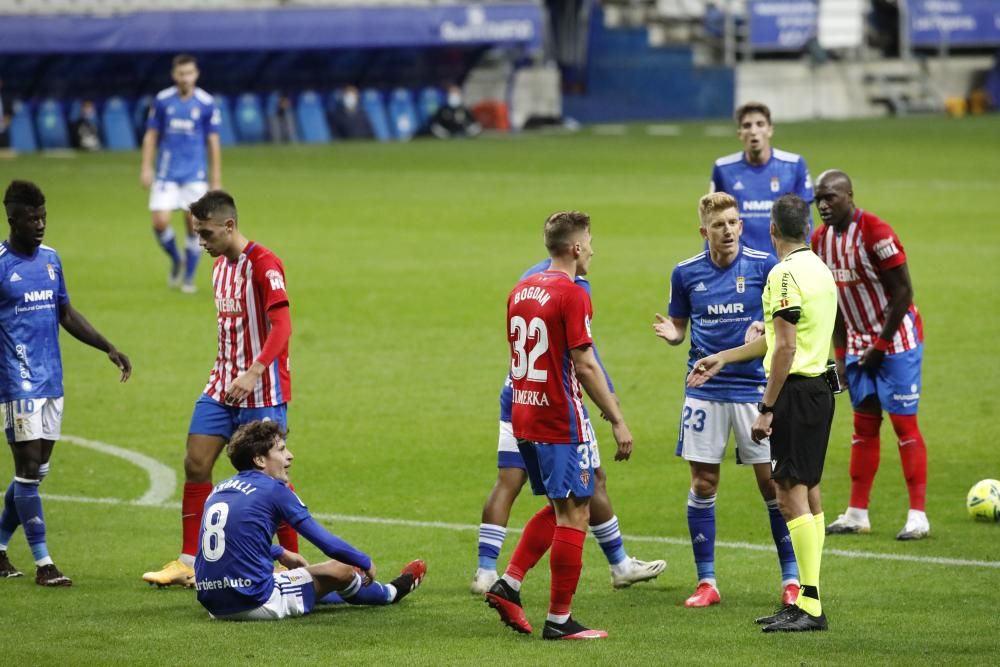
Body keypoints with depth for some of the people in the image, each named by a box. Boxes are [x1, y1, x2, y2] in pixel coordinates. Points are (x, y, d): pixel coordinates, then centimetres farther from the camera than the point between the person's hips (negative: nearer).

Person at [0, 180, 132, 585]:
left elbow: (66, 314, 21)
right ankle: (43, 564, -3)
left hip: (51, 381, 7)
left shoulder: (50, 259, 11)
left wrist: (108, 348, 16)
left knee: (36, 471, 9)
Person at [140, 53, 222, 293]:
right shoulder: (162, 100, 0)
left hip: (195, 174, -1)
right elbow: (151, 135, 6)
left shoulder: (206, 103, -2)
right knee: (160, 222, -9)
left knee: (194, 225, -3)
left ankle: (189, 277, 12)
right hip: (166, 173, 1)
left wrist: (216, 179, 1)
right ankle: (175, 260, 20)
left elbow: (213, 143, 2)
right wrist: (146, 168, -2)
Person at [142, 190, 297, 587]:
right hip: (222, 386, 8)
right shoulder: (220, 266, 11)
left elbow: (282, 324, -24)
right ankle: (188, 563, 8)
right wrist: (227, 374, 17)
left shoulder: (263, 264, -15)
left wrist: (253, 373, -34)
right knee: (195, 465, 2)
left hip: (262, 390, -8)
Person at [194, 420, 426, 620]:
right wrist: (366, 563, 13)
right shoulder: (273, 489, -10)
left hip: (212, 604, 8)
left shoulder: (220, 489, 11)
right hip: (254, 603, -8)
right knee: (340, 570, 9)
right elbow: (327, 543, -5)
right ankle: (390, 593, 41)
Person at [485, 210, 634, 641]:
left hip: (523, 417, 8)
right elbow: (584, 366, -16)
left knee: (558, 508, 21)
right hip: (561, 423, -8)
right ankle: (559, 619, 1)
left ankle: (508, 585, 11)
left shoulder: (521, 291, 11)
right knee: (573, 515, -1)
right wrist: (617, 422, -11)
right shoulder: (571, 295, -14)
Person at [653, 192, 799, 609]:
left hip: (756, 386, -2)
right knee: (703, 484, 2)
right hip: (705, 389, 2)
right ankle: (706, 582, 11)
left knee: (771, 481, -2)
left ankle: (791, 580, 8)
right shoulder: (686, 273, 1)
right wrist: (671, 334, -11)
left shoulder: (764, 266, -5)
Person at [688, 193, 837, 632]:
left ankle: (809, 606, -11)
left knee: (791, 494, -9)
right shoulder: (818, 269, 15)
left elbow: (785, 348, -20)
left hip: (795, 390, -10)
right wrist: (722, 358, 29)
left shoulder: (785, 274, -15)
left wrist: (766, 408, -17)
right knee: (808, 494, 12)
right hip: (819, 386, 10)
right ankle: (807, 603, 16)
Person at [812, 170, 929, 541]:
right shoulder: (821, 239, 3)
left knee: (904, 422, -7)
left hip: (897, 341, -7)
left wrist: (881, 346, -15)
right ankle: (857, 514, 12)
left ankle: (918, 516, -5)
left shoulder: (876, 232, -20)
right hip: (859, 342, 7)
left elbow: (903, 292, -18)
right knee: (865, 424, 8)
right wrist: (840, 353, 8)